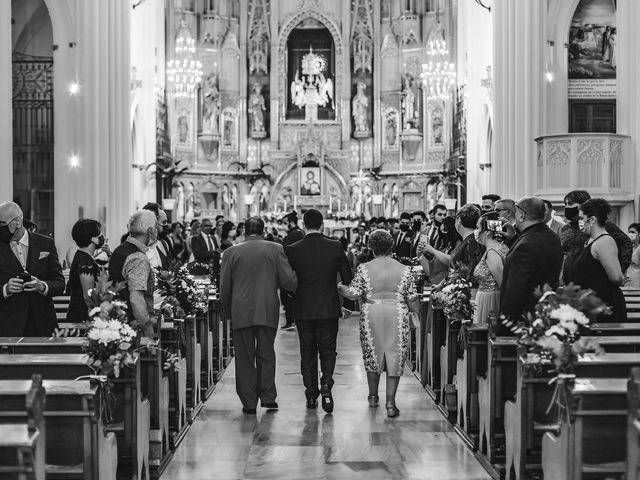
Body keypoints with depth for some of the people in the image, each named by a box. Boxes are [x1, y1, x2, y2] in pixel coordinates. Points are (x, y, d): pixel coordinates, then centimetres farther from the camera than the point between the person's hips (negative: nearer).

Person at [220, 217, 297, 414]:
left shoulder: (231, 253, 1)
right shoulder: (275, 249, 0)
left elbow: (224, 288, 4)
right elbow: (289, 281, -4)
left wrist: (228, 313, 15)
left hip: (241, 313, 0)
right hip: (268, 312, 0)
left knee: (245, 357, 6)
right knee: (266, 355, 13)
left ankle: (249, 403, 7)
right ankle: (267, 396, 11)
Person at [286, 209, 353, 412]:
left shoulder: (293, 250, -7)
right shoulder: (335, 247, -6)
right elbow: (347, 279, -2)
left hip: (303, 310, 0)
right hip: (329, 309, 0)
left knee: (307, 353, 10)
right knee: (328, 350, 11)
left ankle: (311, 395, 12)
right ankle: (326, 385, -12)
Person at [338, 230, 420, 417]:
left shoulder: (364, 269, -4)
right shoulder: (404, 270, -1)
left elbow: (354, 294, -7)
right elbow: (412, 299, 2)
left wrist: (340, 287, 11)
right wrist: (415, 310, 23)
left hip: (371, 315, 0)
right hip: (396, 315, 0)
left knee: (373, 355, 18)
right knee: (395, 357, 4)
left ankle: (373, 396, 31)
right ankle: (390, 403, -3)